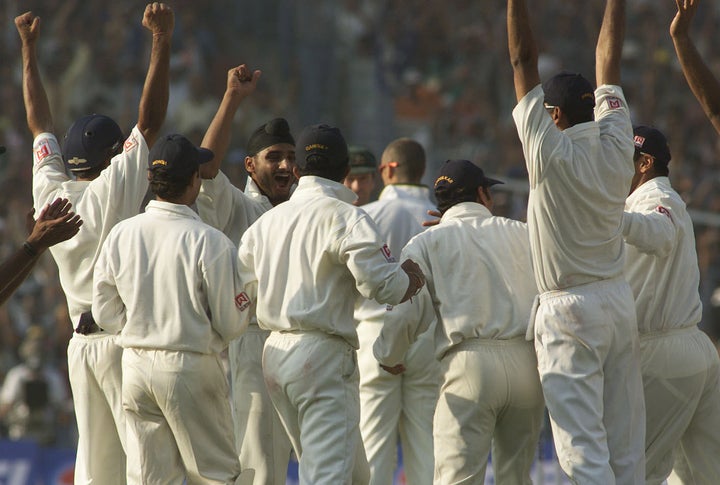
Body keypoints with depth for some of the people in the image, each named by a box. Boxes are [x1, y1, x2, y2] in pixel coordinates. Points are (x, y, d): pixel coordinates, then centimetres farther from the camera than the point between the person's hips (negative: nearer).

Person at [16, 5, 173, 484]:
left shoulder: (51, 193, 7)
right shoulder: (113, 189, -9)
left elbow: (40, 124, 18)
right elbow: (150, 121, -13)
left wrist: (29, 50, 26)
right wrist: (162, 42, -14)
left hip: (82, 342, 7)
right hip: (125, 337, -7)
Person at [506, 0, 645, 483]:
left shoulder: (552, 154, -14)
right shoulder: (615, 149, 0)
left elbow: (523, 61, -12)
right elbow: (609, 60, 8)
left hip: (570, 313, -6)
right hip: (619, 303, 6)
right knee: (626, 441, 7)